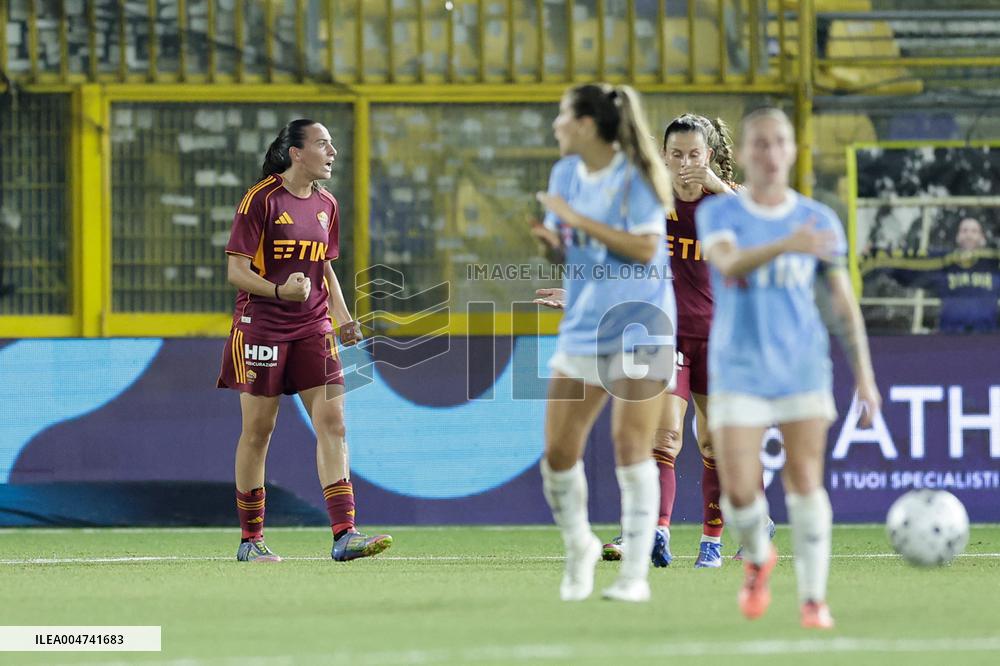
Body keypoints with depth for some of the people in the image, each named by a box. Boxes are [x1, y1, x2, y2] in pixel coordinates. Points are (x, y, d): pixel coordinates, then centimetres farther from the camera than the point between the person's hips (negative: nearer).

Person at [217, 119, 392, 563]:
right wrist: (279, 291, -28)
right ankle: (250, 539, 11)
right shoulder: (261, 200, -10)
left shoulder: (325, 205, 10)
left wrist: (343, 318, 7)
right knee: (257, 429, 1)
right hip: (261, 325, -5)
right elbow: (237, 271, -11)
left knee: (332, 422, -7)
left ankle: (344, 535, -11)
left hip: (312, 327, 5)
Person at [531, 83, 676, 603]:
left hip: (639, 327, -6)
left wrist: (578, 220, -20)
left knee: (631, 447, -9)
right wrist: (550, 239, -6)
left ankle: (635, 573, -4)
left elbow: (645, 248, -19)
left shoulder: (635, 178, -10)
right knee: (558, 453, 0)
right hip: (581, 327, 6)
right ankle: (578, 546, 23)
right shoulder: (566, 175, 9)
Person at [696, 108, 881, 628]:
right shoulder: (718, 214, -1)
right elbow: (729, 265, -23)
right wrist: (785, 246, -40)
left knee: (805, 482, -10)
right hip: (738, 372, -1)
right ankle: (758, 557, 23)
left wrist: (864, 374, 2)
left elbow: (843, 304, 9)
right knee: (738, 492, -8)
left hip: (804, 370, 1)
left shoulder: (819, 220, 5)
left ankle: (813, 599, -3)